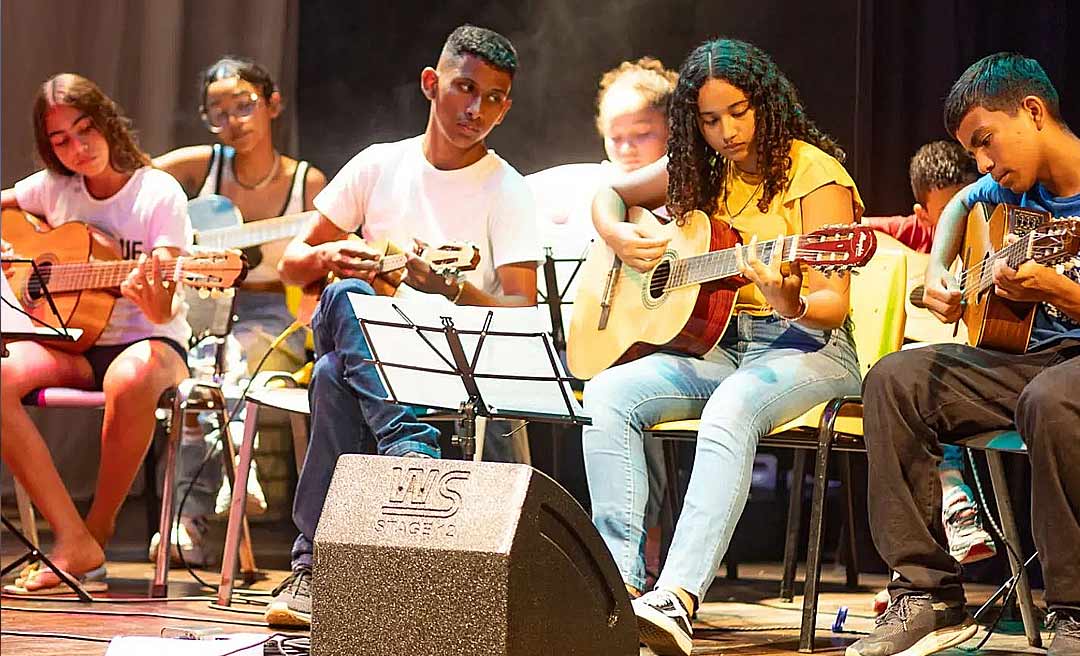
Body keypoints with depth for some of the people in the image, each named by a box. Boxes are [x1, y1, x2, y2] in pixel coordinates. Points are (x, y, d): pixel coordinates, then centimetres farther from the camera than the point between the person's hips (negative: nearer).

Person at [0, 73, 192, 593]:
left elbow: (162, 311, -16)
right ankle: (74, 543, -26)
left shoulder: (159, 193, -8)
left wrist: (152, 296, -40)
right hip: (74, 341, 4)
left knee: (130, 378, -41)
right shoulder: (54, 188, 5)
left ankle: (99, 528, -17)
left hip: (147, 340, -4)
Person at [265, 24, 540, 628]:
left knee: (336, 377, -36)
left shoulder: (508, 192, 2)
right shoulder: (381, 165, 10)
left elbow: (523, 314, -10)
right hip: (362, 347, 3)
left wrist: (449, 288, -29)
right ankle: (412, 449, -44)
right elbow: (292, 263, 12)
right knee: (347, 295, -35)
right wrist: (328, 257, -12)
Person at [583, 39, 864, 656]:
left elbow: (833, 305, -14)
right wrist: (617, 236, 2)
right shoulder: (700, 171, 10)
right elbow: (609, 194, 25)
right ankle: (621, 580, -27)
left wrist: (791, 304, -37)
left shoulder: (813, 173, -8)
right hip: (716, 343, 6)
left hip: (804, 346, -6)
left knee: (731, 408, -39)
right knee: (608, 396, -21)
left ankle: (677, 598, -50)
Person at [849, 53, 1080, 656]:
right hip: (1031, 354, 8)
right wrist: (937, 275, 16)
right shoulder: (1014, 187, 9)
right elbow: (959, 206, 33)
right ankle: (929, 594, -12)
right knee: (896, 380, -9)